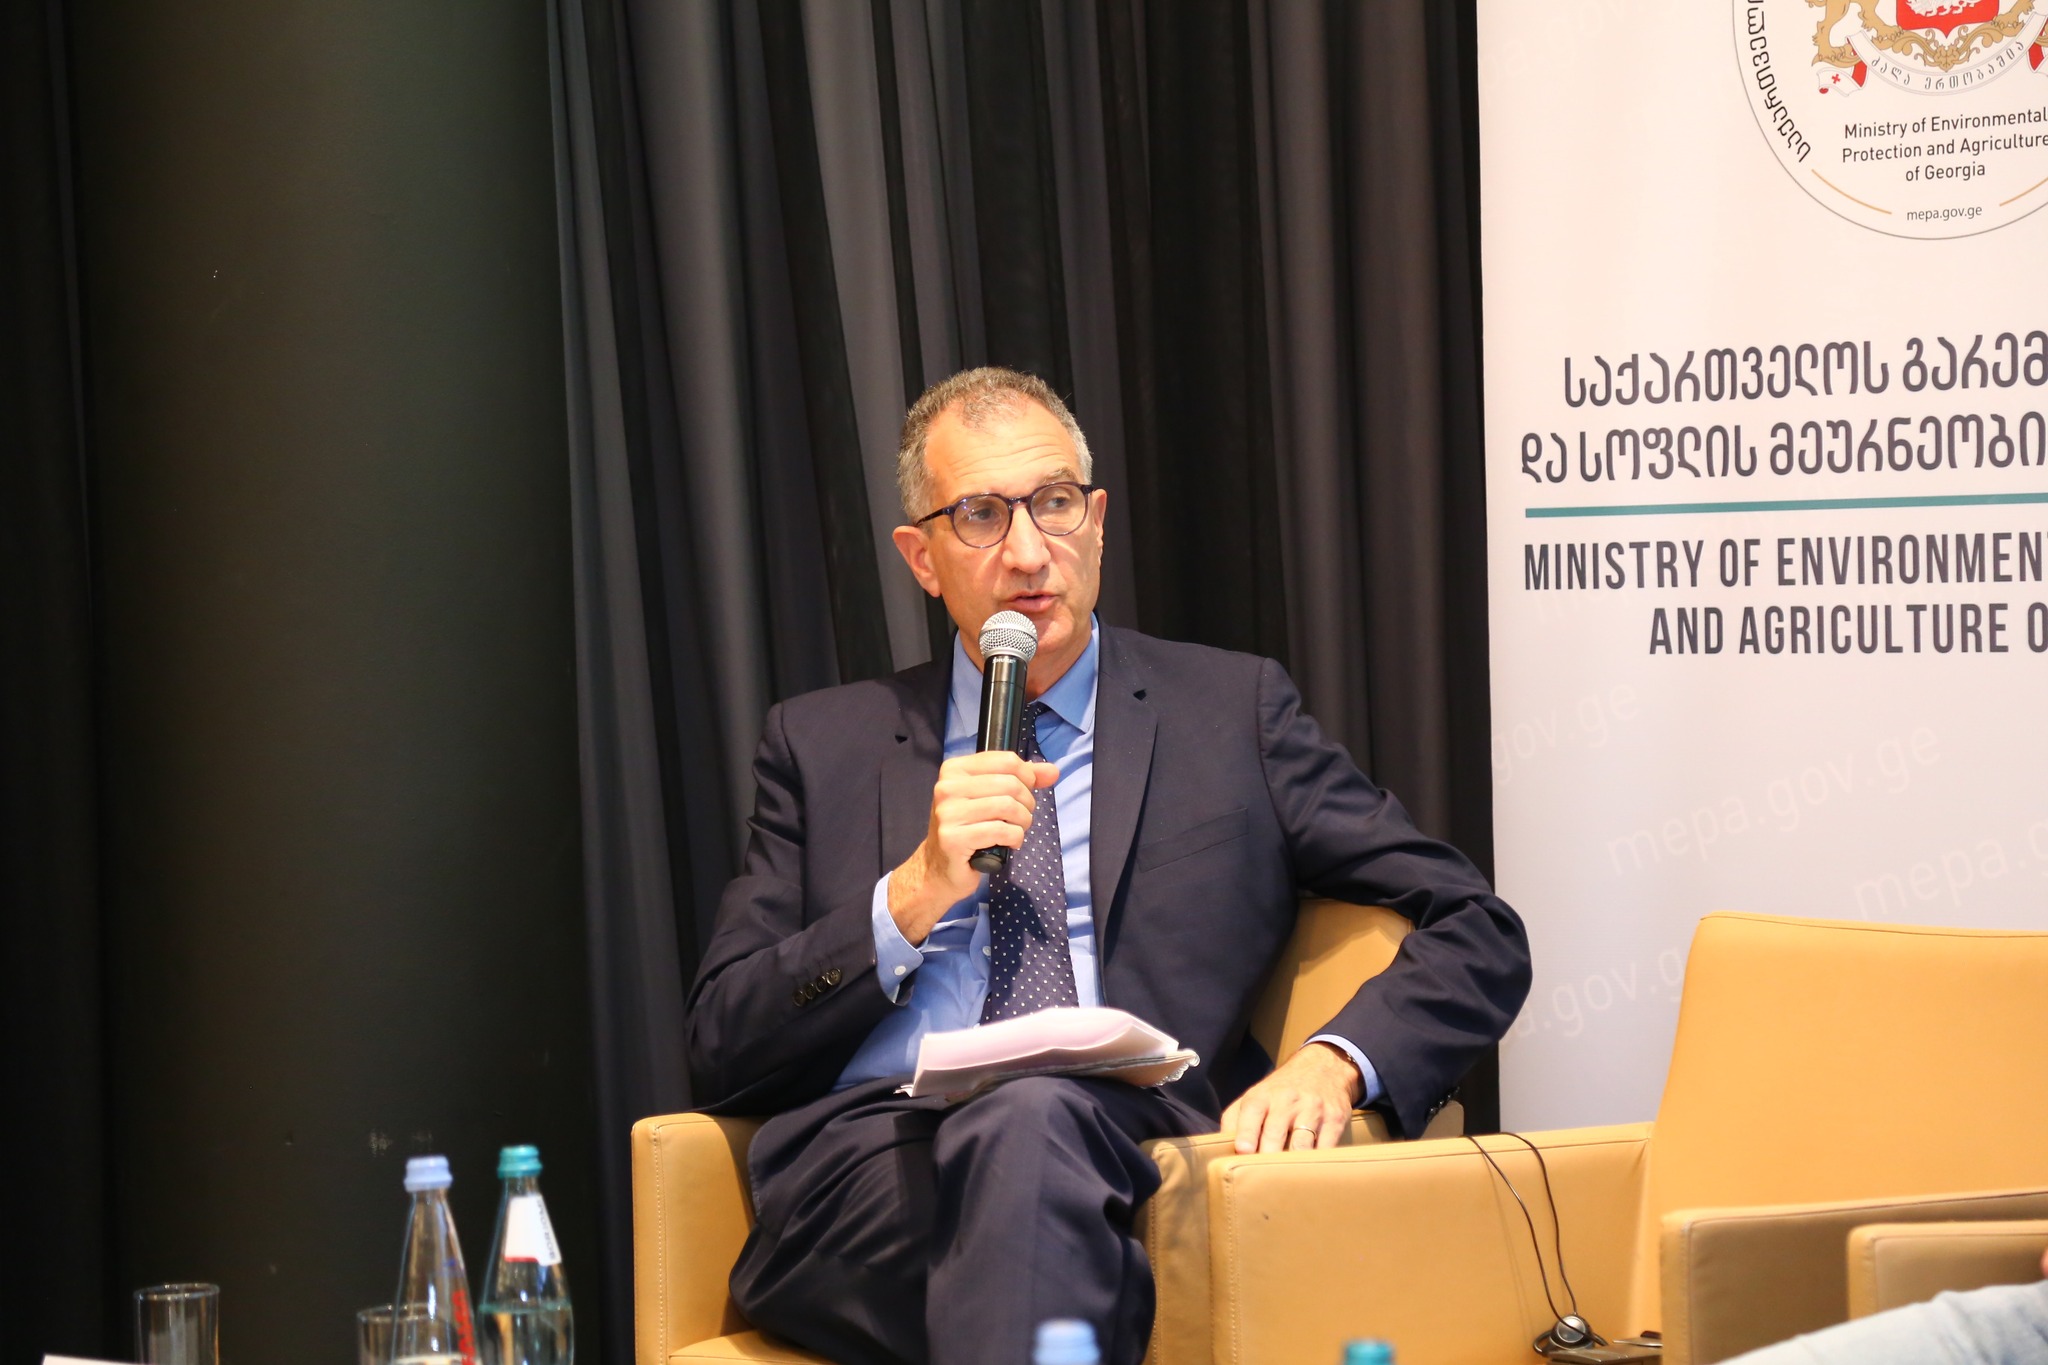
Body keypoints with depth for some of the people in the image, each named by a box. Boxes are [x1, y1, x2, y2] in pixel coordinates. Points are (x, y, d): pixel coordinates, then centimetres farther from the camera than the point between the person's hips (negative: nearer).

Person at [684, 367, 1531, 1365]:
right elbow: (721, 1055, 13)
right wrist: (915, 895, -2)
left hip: (1134, 1156, 0)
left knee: (1038, 1123, -37)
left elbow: (1480, 938, 13)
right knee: (1020, 1132, -36)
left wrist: (1334, 1063, -8)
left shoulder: (1232, 712, 18)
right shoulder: (821, 747, 21)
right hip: (871, 1167, 0)